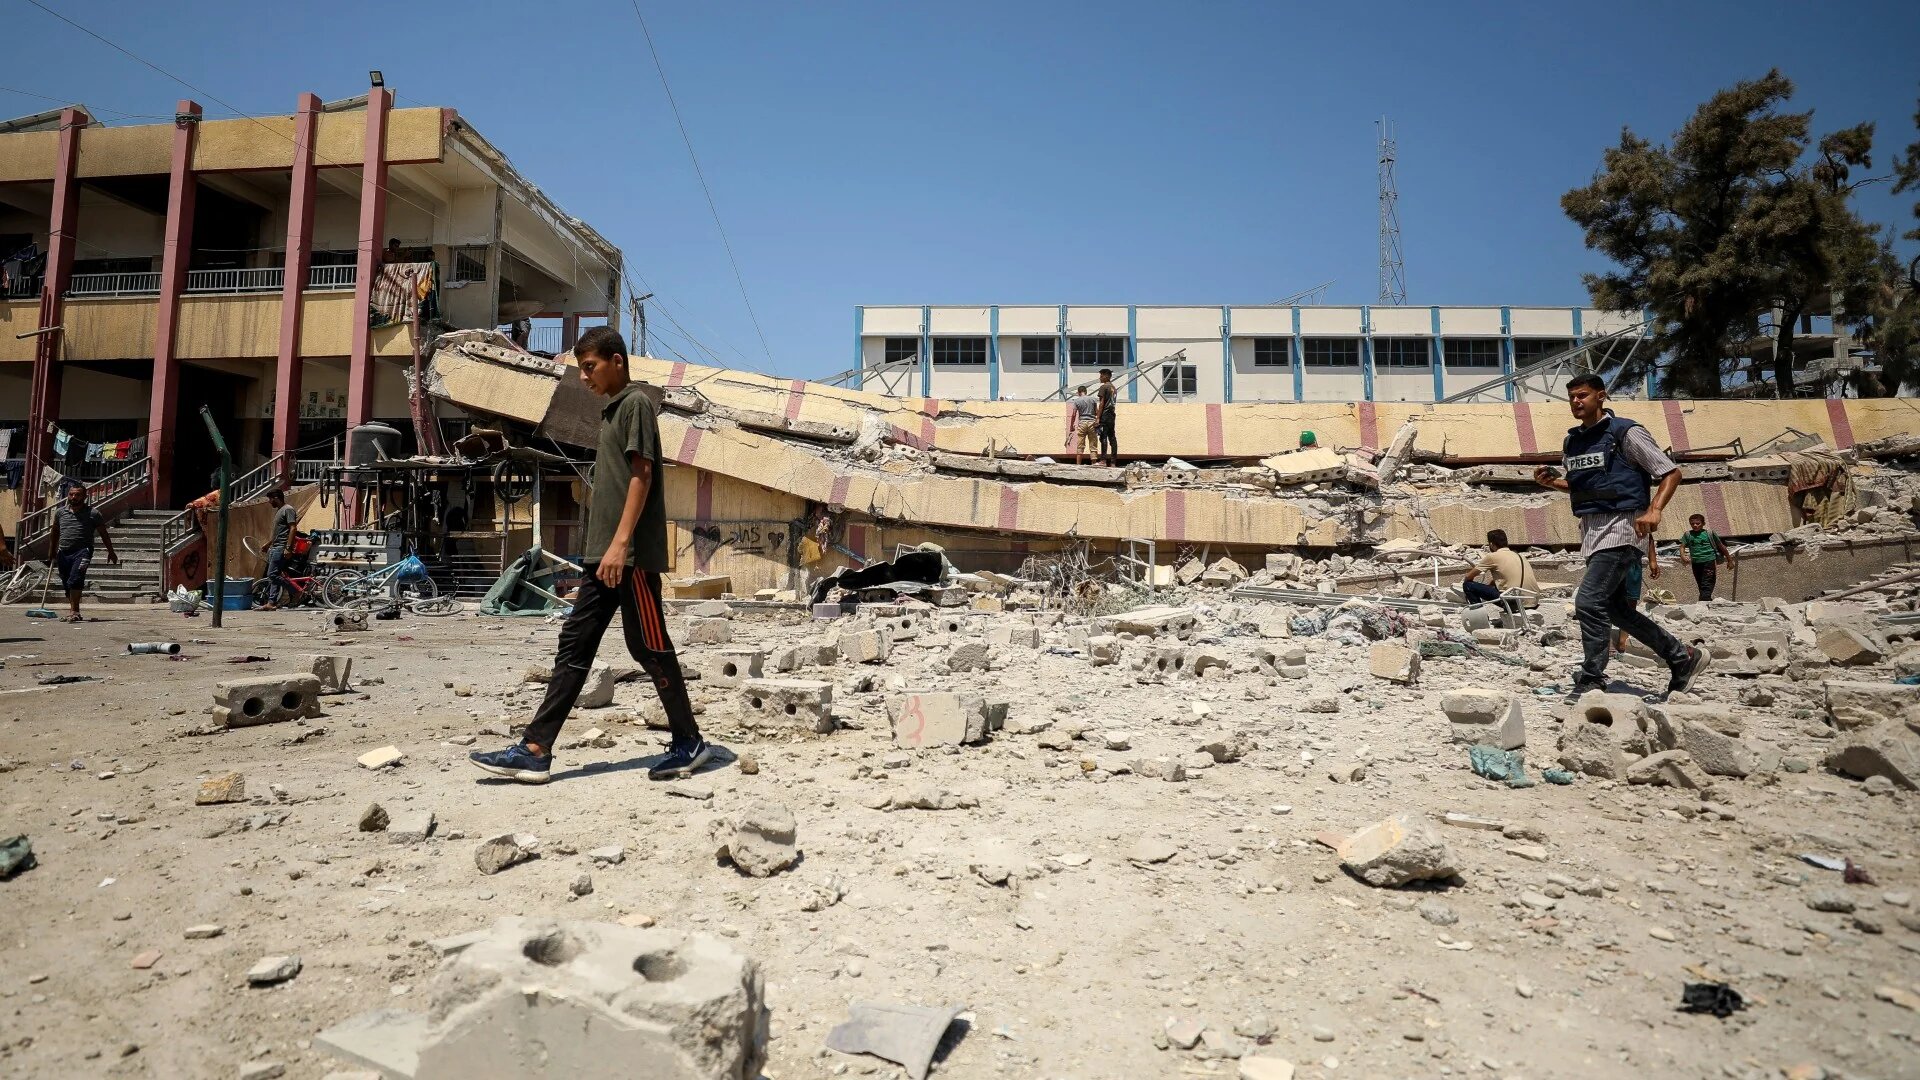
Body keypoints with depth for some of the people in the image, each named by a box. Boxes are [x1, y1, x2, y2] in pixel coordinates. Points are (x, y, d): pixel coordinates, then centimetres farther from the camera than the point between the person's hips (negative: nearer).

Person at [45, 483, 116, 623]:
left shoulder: (93, 513, 2)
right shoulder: (60, 512, 12)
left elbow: (103, 534, 9)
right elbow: (54, 534, 24)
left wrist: (111, 552, 13)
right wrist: (52, 554, 26)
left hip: (82, 551, -5)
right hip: (63, 552, 5)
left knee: (75, 580, -22)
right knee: (67, 585, 10)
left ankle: (74, 611, -23)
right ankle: (74, 612, 20)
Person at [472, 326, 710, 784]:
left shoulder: (636, 402, -5)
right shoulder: (612, 410, 22)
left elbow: (642, 475, -16)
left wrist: (621, 542, -23)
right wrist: (605, 548, 22)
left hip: (632, 554, -10)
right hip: (605, 555, 10)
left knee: (649, 646, -3)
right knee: (575, 645, 6)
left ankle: (689, 743, 9)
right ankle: (535, 750, 8)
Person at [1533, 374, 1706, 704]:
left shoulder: (1625, 433, -8)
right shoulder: (1572, 441, 13)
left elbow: (1671, 472, -7)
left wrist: (1653, 511, -21)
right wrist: (1551, 481, 6)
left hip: (1620, 528, -8)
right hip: (1591, 530, 9)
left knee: (1588, 602, -15)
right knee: (1617, 608, 13)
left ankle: (1591, 681, -4)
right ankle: (1683, 658, 29)